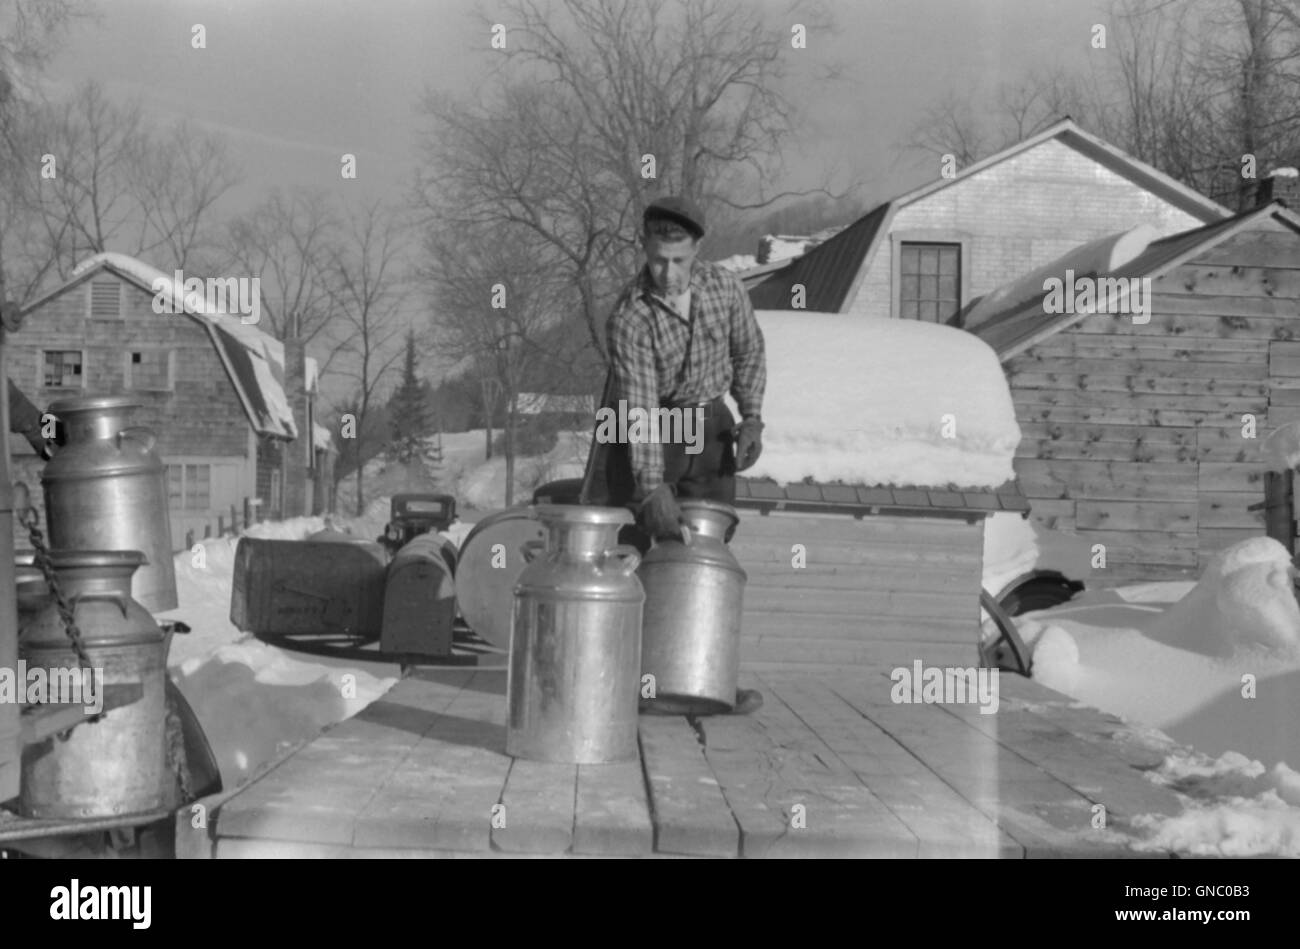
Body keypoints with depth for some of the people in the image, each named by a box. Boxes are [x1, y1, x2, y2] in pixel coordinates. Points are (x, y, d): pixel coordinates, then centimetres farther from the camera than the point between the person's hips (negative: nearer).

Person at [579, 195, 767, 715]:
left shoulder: (725, 288, -11)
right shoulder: (630, 317, -24)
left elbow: (748, 351, 7)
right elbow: (637, 404, -29)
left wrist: (752, 418, -4)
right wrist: (653, 488, -35)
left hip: (706, 423, 4)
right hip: (641, 432, -3)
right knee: (623, 546, -4)